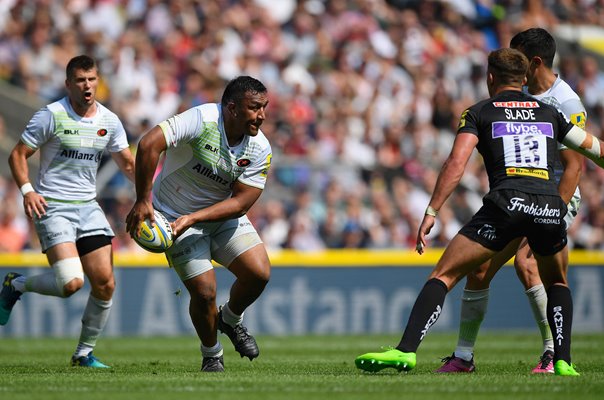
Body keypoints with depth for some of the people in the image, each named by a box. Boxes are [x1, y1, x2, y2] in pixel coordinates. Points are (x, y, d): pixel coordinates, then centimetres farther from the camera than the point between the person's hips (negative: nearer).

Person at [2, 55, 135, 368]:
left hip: (88, 207, 6)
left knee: (105, 283, -3)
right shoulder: (51, 116, -9)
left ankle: (84, 353, 13)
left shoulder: (109, 121, 7)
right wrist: (27, 190, -20)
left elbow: (128, 164, 16)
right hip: (52, 206, -6)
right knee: (71, 283, -21)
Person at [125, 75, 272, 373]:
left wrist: (192, 218, -28)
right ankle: (211, 357, 16)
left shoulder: (260, 149, -13)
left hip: (224, 214, 4)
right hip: (176, 218, -4)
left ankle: (231, 319, 19)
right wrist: (143, 201, -35)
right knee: (204, 293, -13)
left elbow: (240, 202, -16)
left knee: (259, 273, -14)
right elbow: (148, 145, -35)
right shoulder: (201, 120, -27)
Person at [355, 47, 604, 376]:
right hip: (551, 207, 3)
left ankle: (406, 350, -13)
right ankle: (563, 362, 13)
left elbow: (456, 163, 0)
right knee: (557, 284, 29)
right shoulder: (549, 113, 24)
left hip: (506, 204, -3)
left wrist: (431, 212, -2)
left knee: (443, 276, 2)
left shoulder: (479, 112, 14)